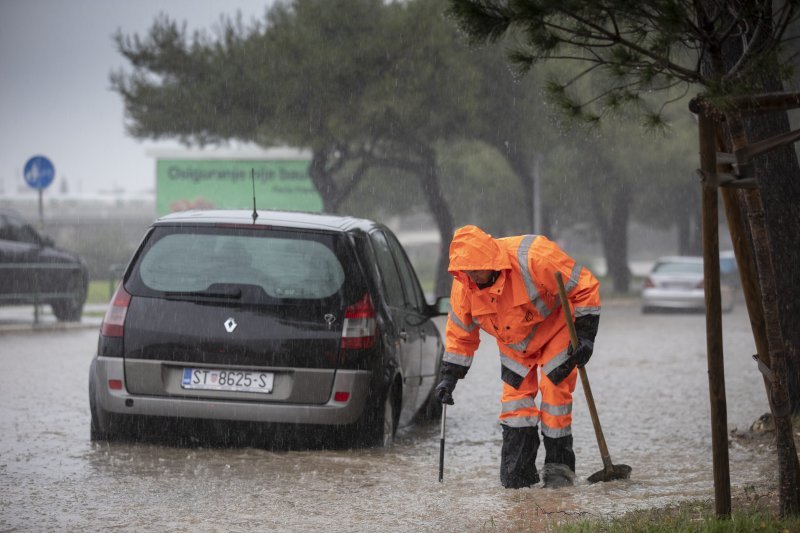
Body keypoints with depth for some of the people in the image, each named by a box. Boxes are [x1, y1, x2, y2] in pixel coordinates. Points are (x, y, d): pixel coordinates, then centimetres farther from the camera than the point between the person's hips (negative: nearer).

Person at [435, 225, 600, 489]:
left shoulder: (535, 258, -36)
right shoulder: (463, 285, -20)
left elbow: (585, 286, -24)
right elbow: (460, 332, -3)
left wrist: (585, 335, -24)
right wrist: (449, 376, -7)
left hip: (555, 330, -4)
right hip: (514, 344, 4)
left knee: (555, 392, -11)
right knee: (515, 399, -4)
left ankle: (558, 467, 1)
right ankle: (517, 474, 3)